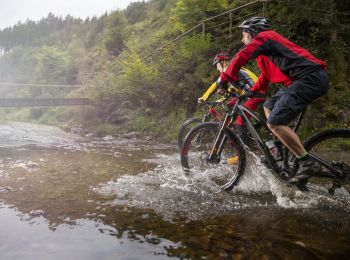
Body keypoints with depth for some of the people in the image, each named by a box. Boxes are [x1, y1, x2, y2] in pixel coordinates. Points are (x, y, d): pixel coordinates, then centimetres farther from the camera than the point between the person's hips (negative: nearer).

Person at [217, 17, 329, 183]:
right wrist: (251, 91, 33)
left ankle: (308, 163, -10)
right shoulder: (268, 42, 31)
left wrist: (224, 78, -6)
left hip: (309, 77, -11)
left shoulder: (263, 37, 2)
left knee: (274, 123, -17)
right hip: (310, 78, 11)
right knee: (269, 106, 20)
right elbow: (266, 74, 36)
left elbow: (241, 57, -11)